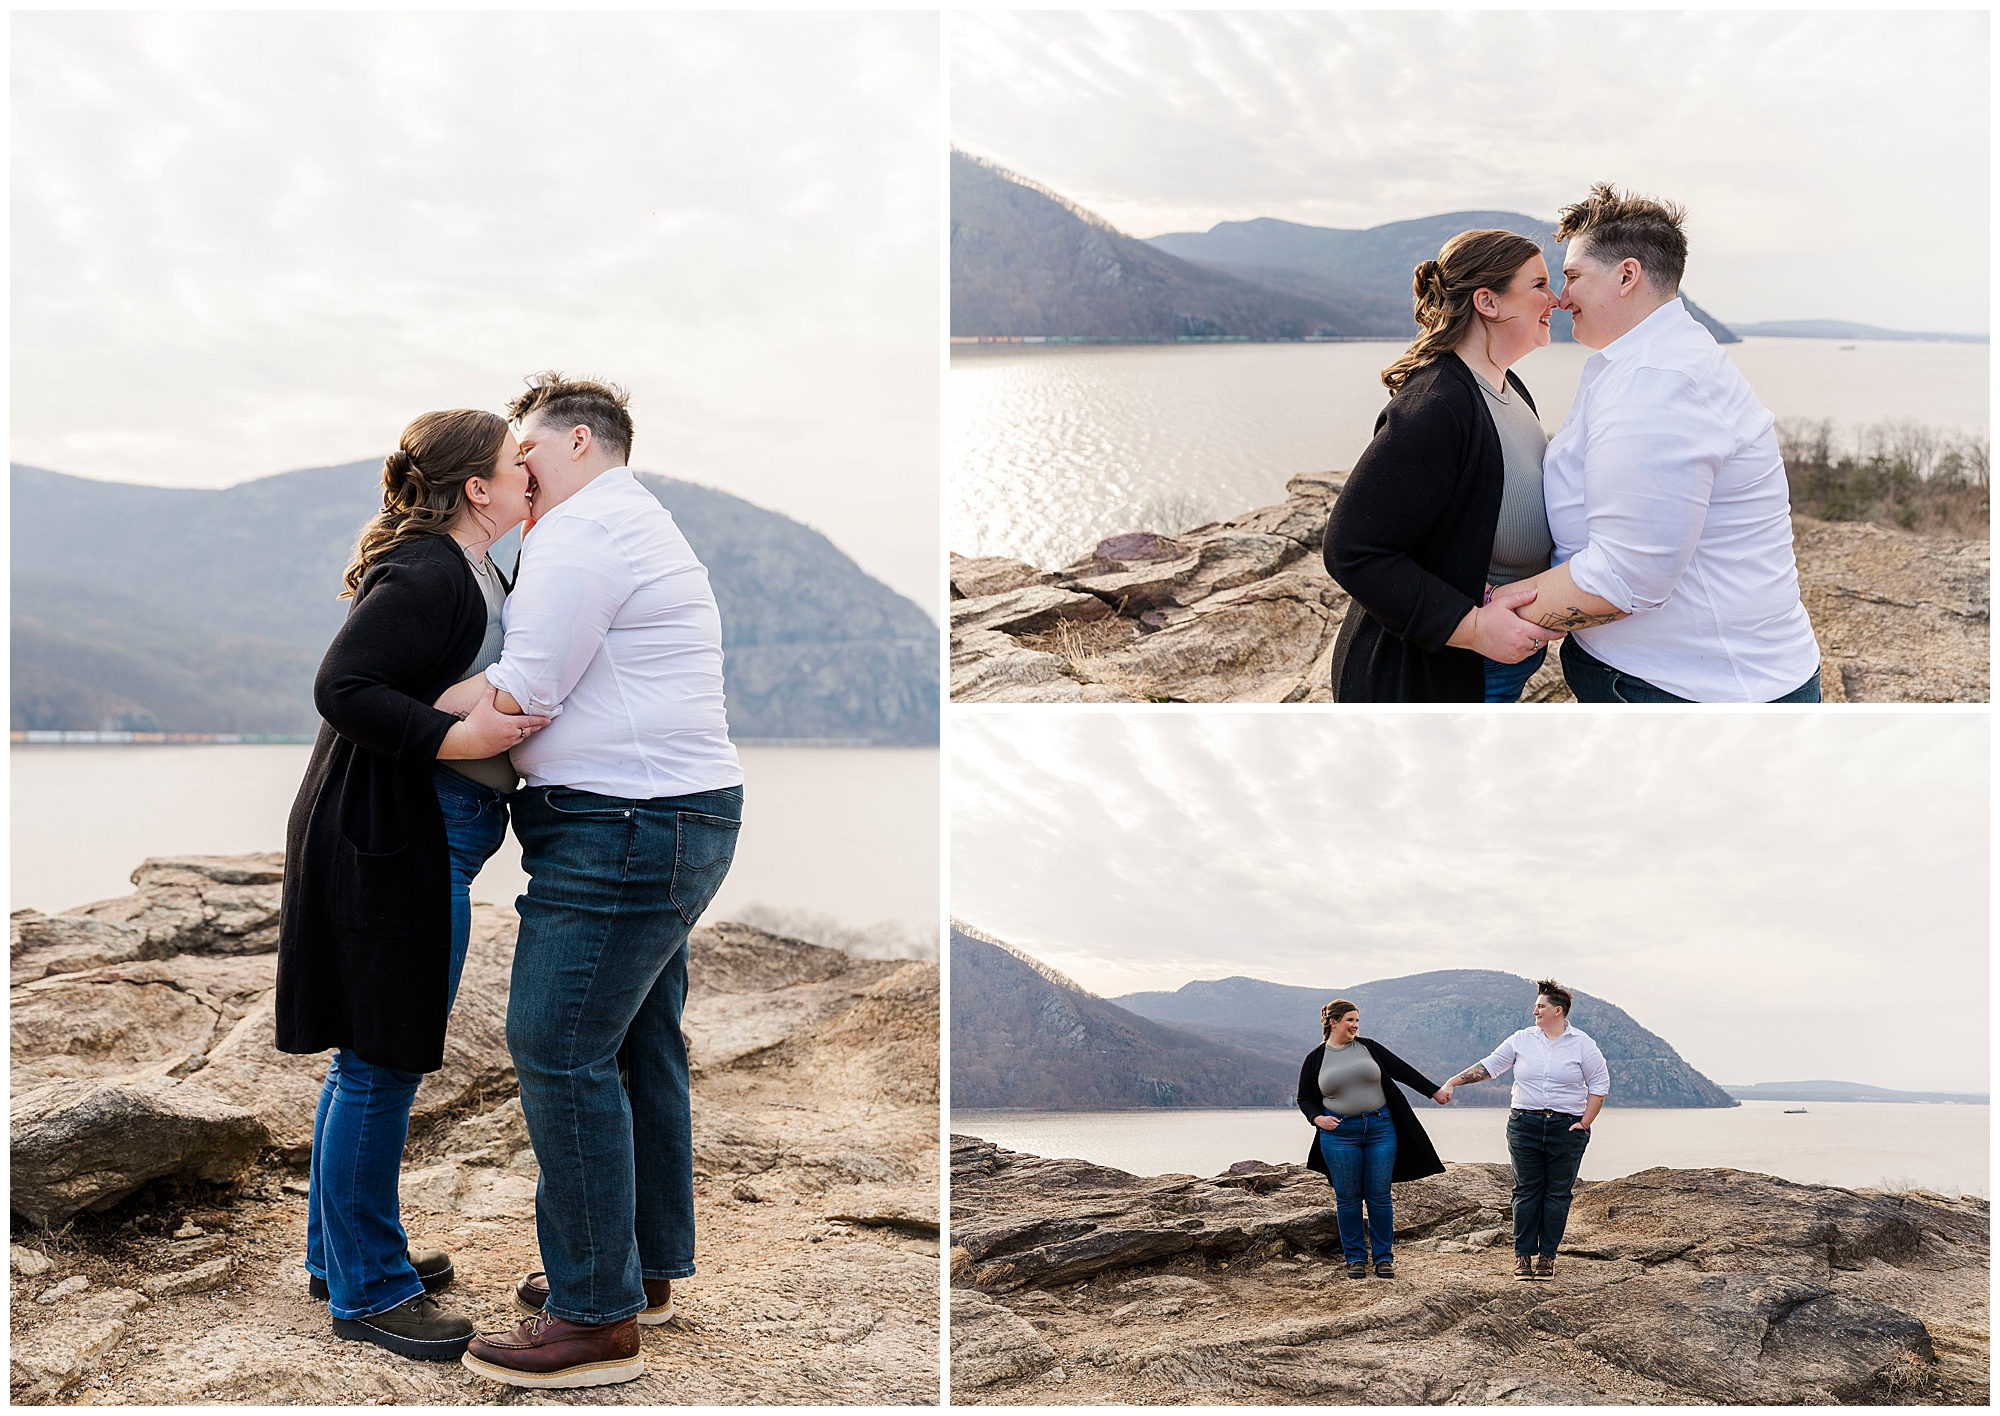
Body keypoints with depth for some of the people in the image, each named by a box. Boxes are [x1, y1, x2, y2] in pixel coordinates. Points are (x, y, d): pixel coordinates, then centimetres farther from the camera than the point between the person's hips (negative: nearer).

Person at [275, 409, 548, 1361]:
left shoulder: (471, 571, 13)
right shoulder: (426, 577, -18)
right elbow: (341, 687, -24)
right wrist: (455, 737, -28)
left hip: (423, 842, 11)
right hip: (392, 844, -11)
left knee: (372, 1060, 19)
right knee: (380, 1063, -2)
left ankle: (342, 1251, 32)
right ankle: (365, 1291, 9)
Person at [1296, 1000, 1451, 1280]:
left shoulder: (1368, 1047, 7)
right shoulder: (1315, 1059, 5)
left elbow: (1402, 1071, 10)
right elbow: (1305, 1098, 11)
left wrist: (1434, 1091, 7)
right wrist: (1317, 1118, -7)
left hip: (1380, 1128, 1)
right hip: (1339, 1133, -1)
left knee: (1379, 1196, 1)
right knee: (1348, 1199, 2)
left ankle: (1384, 1258, 10)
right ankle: (1356, 1258, 13)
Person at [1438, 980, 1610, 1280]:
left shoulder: (1581, 1044, 1)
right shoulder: (1522, 1040, 7)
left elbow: (1599, 1083, 4)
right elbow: (1489, 1065, 8)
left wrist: (1585, 1122, -2)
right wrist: (1453, 1082, 2)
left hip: (1566, 1129, -1)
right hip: (1525, 1125, 1)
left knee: (1557, 1193, 3)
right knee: (1526, 1190, 1)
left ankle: (1547, 1255, 11)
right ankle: (1523, 1255, 7)